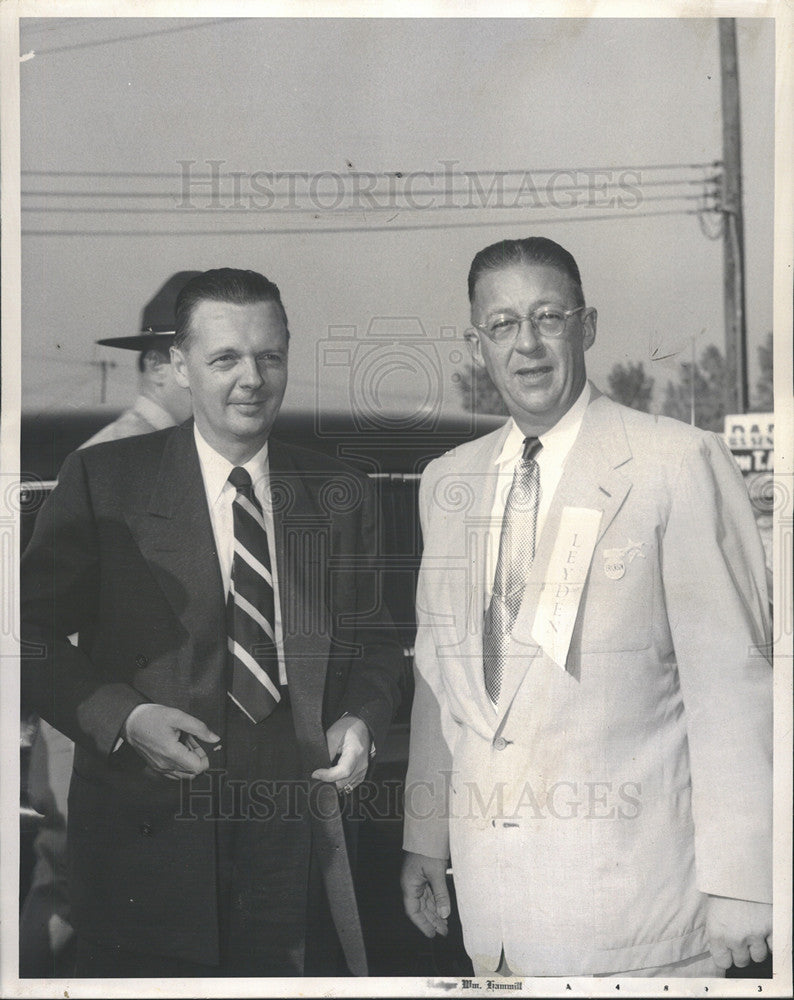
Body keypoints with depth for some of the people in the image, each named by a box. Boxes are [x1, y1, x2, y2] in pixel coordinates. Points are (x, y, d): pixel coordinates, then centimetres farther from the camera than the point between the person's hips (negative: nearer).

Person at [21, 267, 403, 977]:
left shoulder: (342, 496, 7)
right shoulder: (102, 481, -3)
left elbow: (373, 641, 14)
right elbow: (33, 632, -3)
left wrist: (360, 719, -6)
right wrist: (121, 716, -17)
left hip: (293, 830, 3)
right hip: (142, 831, -2)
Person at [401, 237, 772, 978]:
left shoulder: (680, 464, -9)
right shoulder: (446, 482, 9)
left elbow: (730, 680, -10)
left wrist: (738, 884, -11)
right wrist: (423, 836, 13)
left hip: (634, 886, -4)